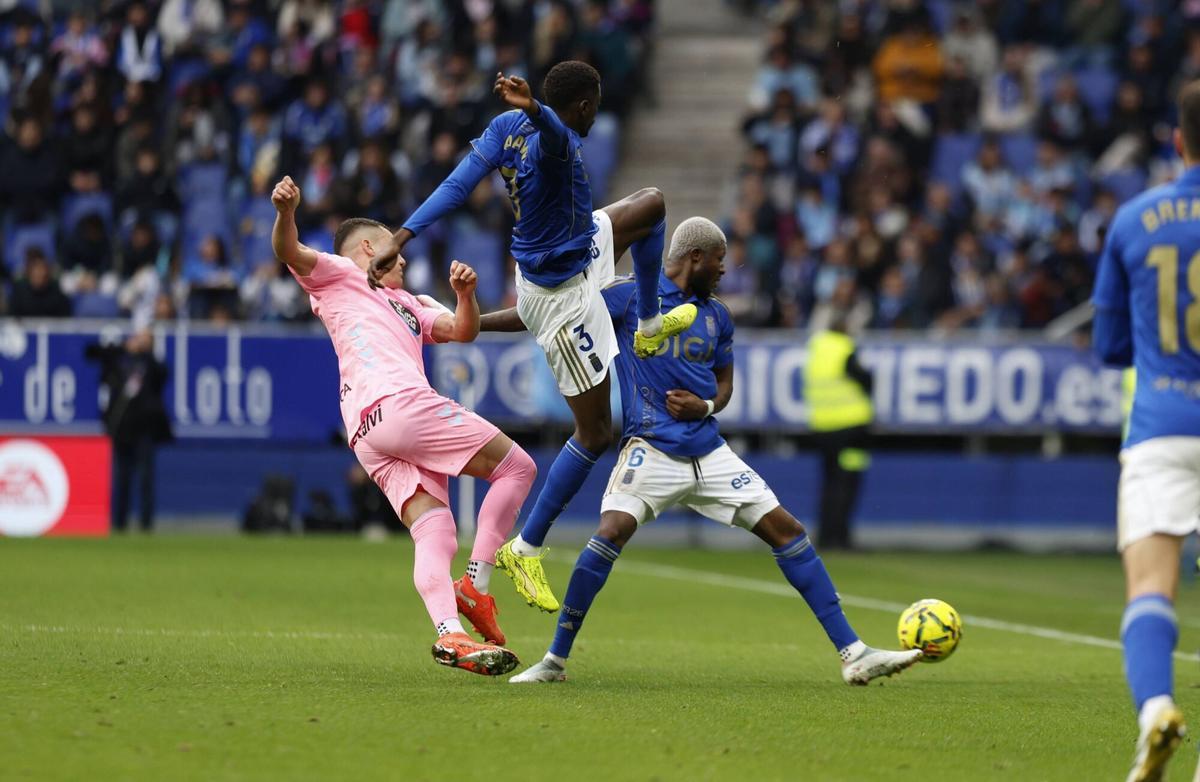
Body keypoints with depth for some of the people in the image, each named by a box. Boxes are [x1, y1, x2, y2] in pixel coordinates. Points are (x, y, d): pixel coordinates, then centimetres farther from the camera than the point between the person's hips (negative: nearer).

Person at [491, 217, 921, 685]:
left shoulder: (717, 316, 14)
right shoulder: (630, 295, -3)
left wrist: (706, 406, 1)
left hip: (708, 450, 6)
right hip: (651, 448, -6)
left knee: (787, 531, 0)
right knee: (612, 532, -27)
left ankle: (852, 654, 4)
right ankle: (555, 660, -13)